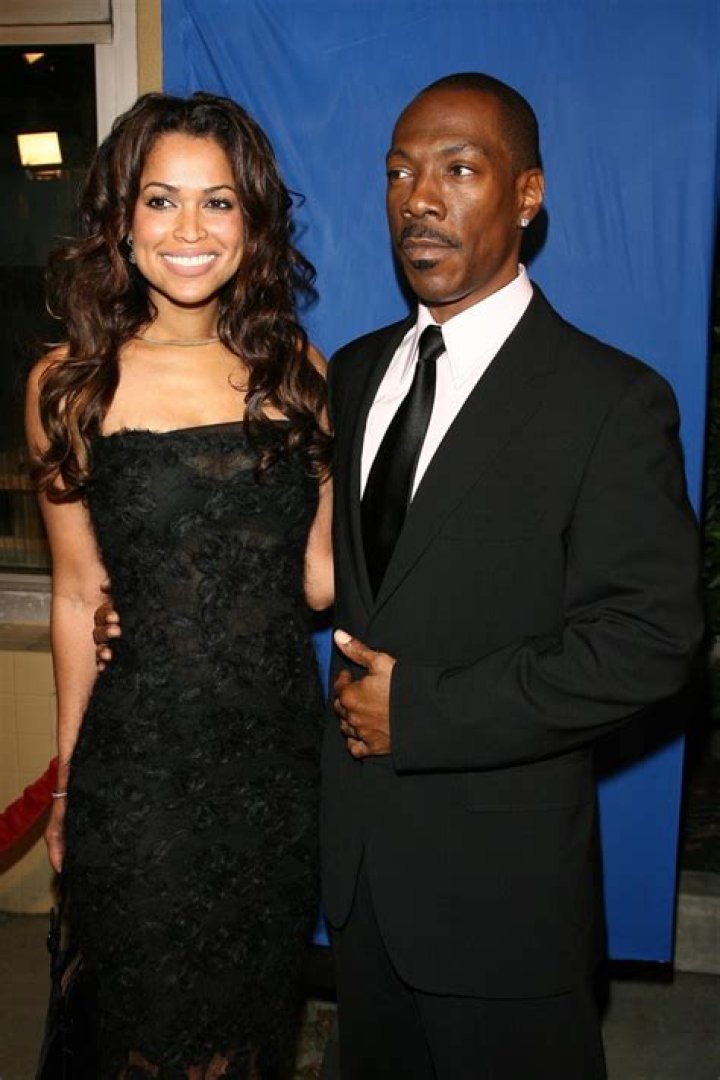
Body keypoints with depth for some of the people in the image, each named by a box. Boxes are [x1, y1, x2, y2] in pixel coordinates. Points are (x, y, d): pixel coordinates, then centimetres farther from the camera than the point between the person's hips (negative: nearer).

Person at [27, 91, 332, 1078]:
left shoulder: (296, 367, 0)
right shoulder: (71, 385, -6)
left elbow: (319, 576, 1)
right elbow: (78, 595, 0)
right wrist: (68, 776, 5)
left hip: (283, 748, 2)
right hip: (142, 762, -2)